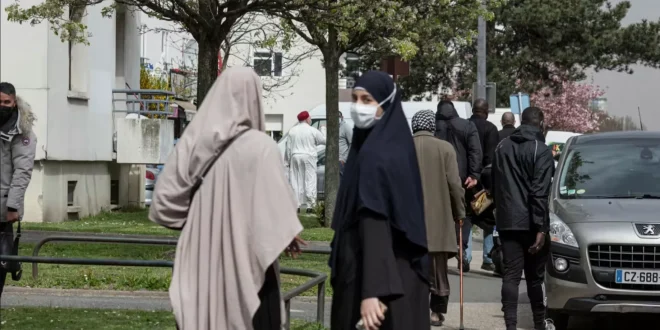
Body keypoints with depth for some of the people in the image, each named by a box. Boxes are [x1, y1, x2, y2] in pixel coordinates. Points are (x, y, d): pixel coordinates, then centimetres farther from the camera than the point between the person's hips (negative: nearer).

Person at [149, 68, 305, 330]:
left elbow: (166, 195, 3)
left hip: (200, 259, 5)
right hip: (246, 259, -5)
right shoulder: (259, 146, -12)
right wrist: (288, 234, 4)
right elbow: (275, 203, -15)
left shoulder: (193, 140, 1)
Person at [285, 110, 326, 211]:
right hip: (309, 157, -3)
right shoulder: (313, 131, -6)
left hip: (295, 157, 3)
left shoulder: (292, 131, 4)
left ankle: (296, 205, 5)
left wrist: (289, 160, 11)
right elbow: (323, 140, 5)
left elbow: (288, 147, 5)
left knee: (296, 181, 7)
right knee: (310, 181, -1)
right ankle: (310, 205, -5)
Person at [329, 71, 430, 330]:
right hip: (404, 271, 9)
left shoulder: (373, 154, -17)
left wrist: (371, 290, -30)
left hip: (384, 277, -9)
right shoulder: (395, 144, 10)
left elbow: (374, 224, -24)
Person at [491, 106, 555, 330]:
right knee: (535, 276, 8)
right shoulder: (541, 150, -9)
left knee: (510, 275, 1)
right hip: (530, 222, -4)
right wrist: (541, 227, -17)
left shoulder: (503, 147, 10)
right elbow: (539, 192, -16)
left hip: (507, 221, 4)